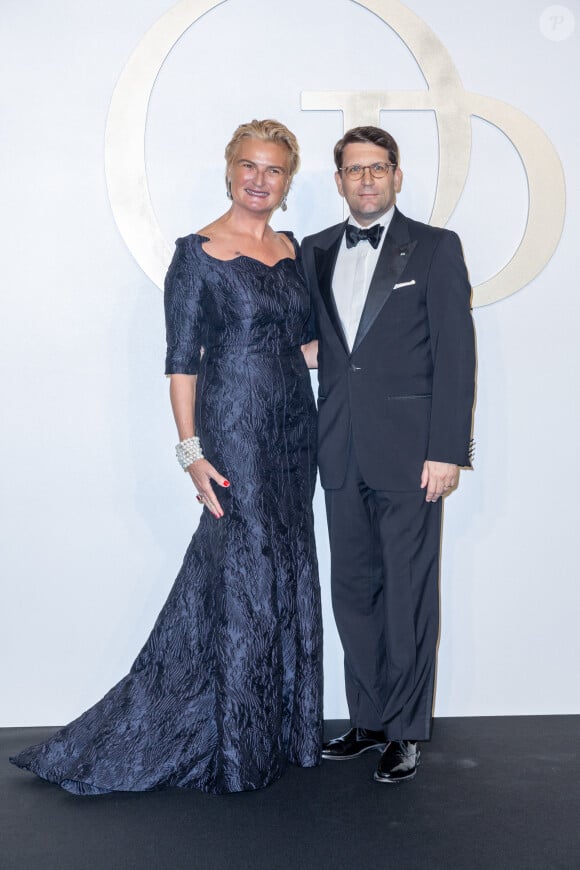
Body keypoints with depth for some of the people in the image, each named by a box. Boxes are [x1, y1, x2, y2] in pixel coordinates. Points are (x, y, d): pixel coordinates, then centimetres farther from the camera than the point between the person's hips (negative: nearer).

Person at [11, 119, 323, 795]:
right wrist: (191, 450, -16)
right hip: (235, 430, -6)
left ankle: (278, 727, 26)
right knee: (241, 573, -1)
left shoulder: (290, 250, 11)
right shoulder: (199, 253, -8)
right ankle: (235, 747, 15)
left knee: (285, 574, 11)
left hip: (294, 430, 7)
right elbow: (182, 360, -10)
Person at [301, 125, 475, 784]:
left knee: (408, 594, 2)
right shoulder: (316, 252, 14)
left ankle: (405, 730, 17)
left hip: (408, 451, -4)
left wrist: (446, 450, -12)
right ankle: (368, 720, 26)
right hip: (342, 452, 5)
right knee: (353, 590, 11)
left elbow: (454, 353, -5)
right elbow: (312, 340, 14)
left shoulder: (434, 248, 0)